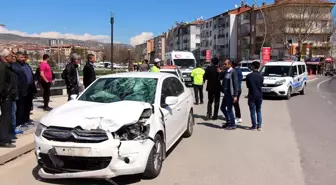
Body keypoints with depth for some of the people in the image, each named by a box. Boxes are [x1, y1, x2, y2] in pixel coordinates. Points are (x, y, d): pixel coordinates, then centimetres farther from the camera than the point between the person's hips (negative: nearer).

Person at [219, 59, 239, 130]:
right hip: (226, 93, 9)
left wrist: (235, 95, -21)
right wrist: (220, 73, 1)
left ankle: (232, 125, 13)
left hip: (230, 94, -9)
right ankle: (228, 122, 31)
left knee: (229, 109, -1)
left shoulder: (233, 72, -14)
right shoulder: (225, 72, 11)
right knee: (222, 107, 16)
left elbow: (236, 84, -17)